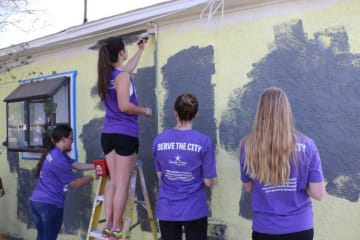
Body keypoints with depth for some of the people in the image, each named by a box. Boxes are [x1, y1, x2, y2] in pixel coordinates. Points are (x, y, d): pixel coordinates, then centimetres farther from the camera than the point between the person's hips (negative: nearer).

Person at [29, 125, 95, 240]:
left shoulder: (55, 153, 12)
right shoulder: (58, 160, -19)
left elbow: (77, 165, 7)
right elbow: (75, 183, -11)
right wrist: (93, 176, 1)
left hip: (36, 201, 9)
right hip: (50, 204, -9)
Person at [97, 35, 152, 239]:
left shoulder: (108, 75, 12)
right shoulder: (122, 76, -12)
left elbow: (128, 67, 32)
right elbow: (125, 106, -20)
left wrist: (141, 49, 42)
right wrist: (145, 111, -4)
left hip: (108, 134, 8)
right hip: (125, 134, -8)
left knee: (114, 182, 11)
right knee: (122, 184, -2)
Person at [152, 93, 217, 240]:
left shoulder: (159, 140, -5)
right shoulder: (204, 141, -13)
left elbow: (160, 175, 6)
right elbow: (208, 181, -8)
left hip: (167, 210, 2)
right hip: (194, 210, -2)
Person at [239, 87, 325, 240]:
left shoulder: (248, 146, -12)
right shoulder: (306, 145, -13)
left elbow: (248, 188, 2)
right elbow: (318, 194, -9)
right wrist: (299, 184, 6)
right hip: (300, 228, 1)